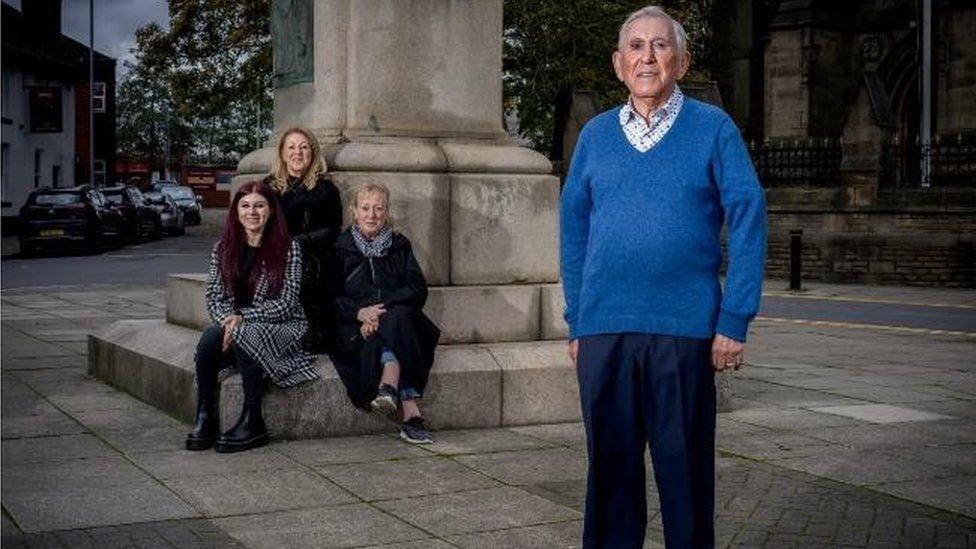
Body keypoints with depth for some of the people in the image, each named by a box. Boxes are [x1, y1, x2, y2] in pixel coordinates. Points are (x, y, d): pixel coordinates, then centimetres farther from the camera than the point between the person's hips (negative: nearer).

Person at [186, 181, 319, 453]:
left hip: (282, 327, -3)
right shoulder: (223, 248, 10)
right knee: (210, 338, -29)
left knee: (246, 336, -36)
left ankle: (252, 422, -26)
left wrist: (242, 318, -19)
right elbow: (214, 296, 5)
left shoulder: (288, 249, -4)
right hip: (234, 326, 4)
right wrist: (228, 319, -17)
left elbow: (285, 303, -11)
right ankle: (205, 418, -22)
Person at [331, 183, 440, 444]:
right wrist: (360, 312, -16)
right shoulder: (341, 248, 13)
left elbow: (418, 289, 3)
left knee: (398, 315, -34)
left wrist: (382, 309, -13)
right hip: (355, 328, -2)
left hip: (401, 320, 2)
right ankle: (411, 412, -49)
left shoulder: (400, 246, 18)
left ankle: (389, 385, -53)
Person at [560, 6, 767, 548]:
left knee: (685, 468, 5)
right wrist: (576, 323, 7)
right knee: (611, 468, 8)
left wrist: (735, 321, -8)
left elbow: (748, 222, -2)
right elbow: (574, 231, 12)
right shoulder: (596, 135, 11)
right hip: (604, 330, 3)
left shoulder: (713, 128, 2)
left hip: (685, 329, -2)